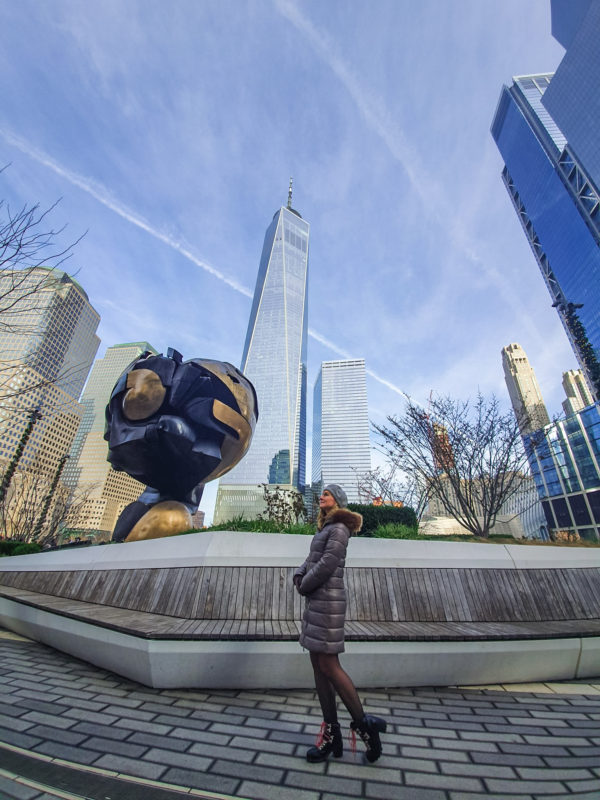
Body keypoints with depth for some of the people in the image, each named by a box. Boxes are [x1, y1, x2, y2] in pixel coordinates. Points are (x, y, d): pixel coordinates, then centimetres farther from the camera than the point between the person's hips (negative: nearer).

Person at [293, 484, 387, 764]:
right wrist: (299, 578, -3)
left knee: (328, 665, -3)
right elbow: (310, 562, 17)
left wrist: (304, 587, -7)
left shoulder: (339, 528, -13)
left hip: (328, 600, -9)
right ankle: (331, 734, 21)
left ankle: (363, 724, 13)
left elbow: (326, 566, -21)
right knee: (318, 665, 11)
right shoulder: (325, 529, 15)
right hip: (316, 601, 9)